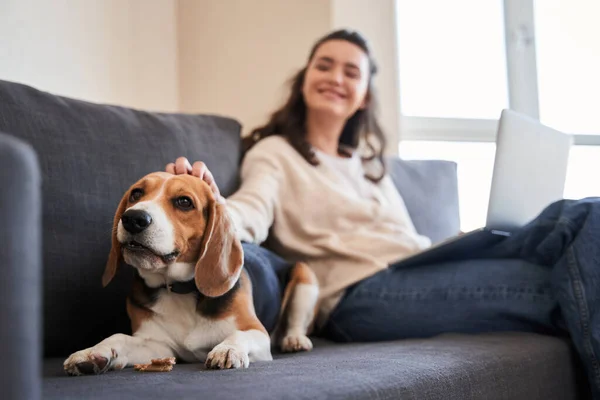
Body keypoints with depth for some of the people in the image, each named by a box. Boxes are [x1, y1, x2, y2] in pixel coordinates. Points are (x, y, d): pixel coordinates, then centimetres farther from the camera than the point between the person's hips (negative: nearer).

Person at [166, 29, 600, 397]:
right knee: (552, 286, -25)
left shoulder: (368, 162, 30)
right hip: (360, 292, -7)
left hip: (424, 272, 7)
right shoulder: (274, 152, 10)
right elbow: (253, 213, -12)